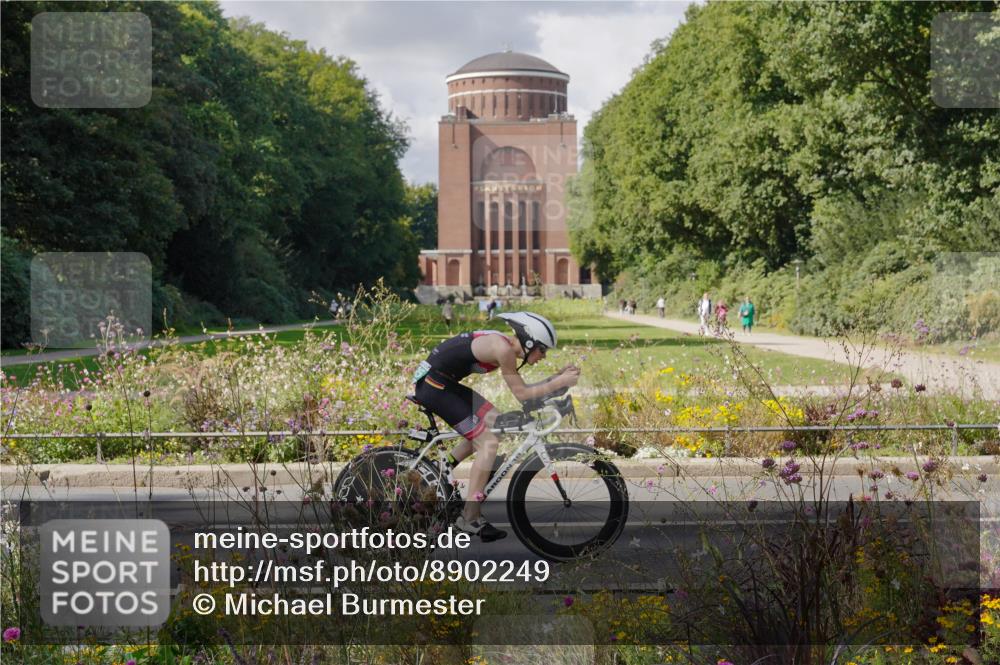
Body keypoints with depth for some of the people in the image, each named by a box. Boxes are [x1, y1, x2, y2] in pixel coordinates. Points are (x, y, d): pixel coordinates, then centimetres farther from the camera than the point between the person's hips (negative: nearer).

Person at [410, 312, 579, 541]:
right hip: (432, 385, -10)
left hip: (444, 382, 10)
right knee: (489, 442, -10)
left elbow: (522, 389, 15)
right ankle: (469, 518, -8)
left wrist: (558, 376, 9)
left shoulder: (505, 345, 10)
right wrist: (559, 383, -10)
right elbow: (522, 394, -13)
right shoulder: (502, 348, -19)